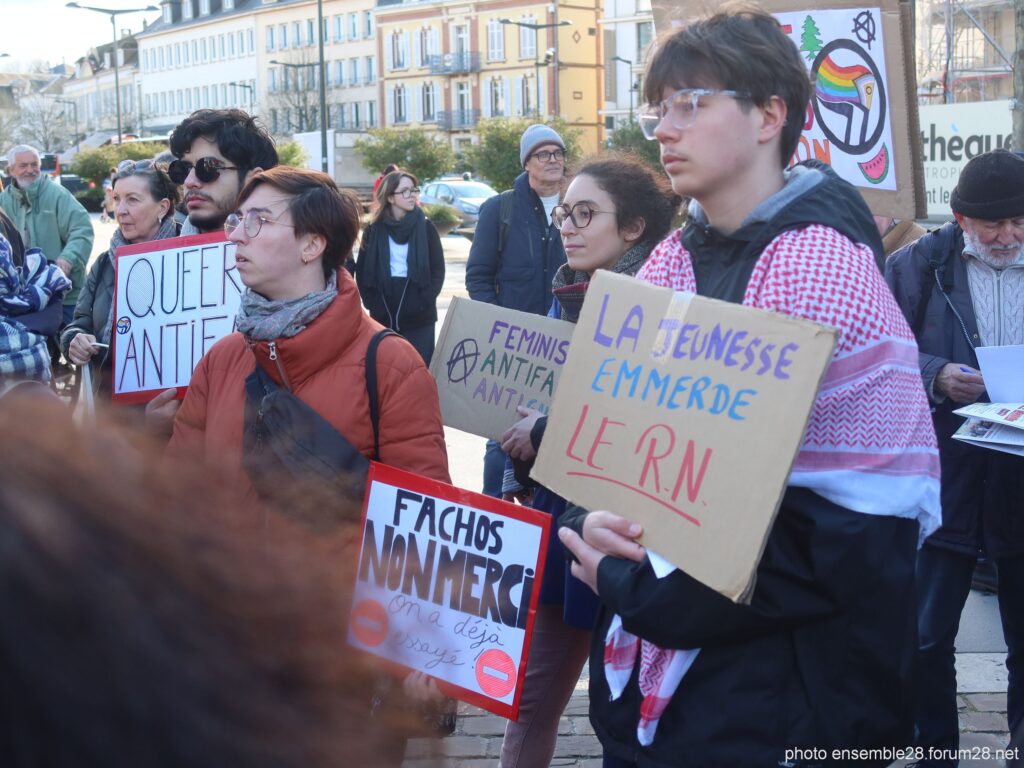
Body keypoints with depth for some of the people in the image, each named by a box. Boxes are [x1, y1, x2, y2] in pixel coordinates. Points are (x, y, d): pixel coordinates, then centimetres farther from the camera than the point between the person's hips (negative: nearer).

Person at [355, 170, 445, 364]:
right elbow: (362, 272, 6)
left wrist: (423, 302, -10)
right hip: (383, 316, 1)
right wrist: (373, 304, -6)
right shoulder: (374, 230, 4)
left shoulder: (425, 227, 2)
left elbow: (438, 270, 1)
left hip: (419, 318, -1)